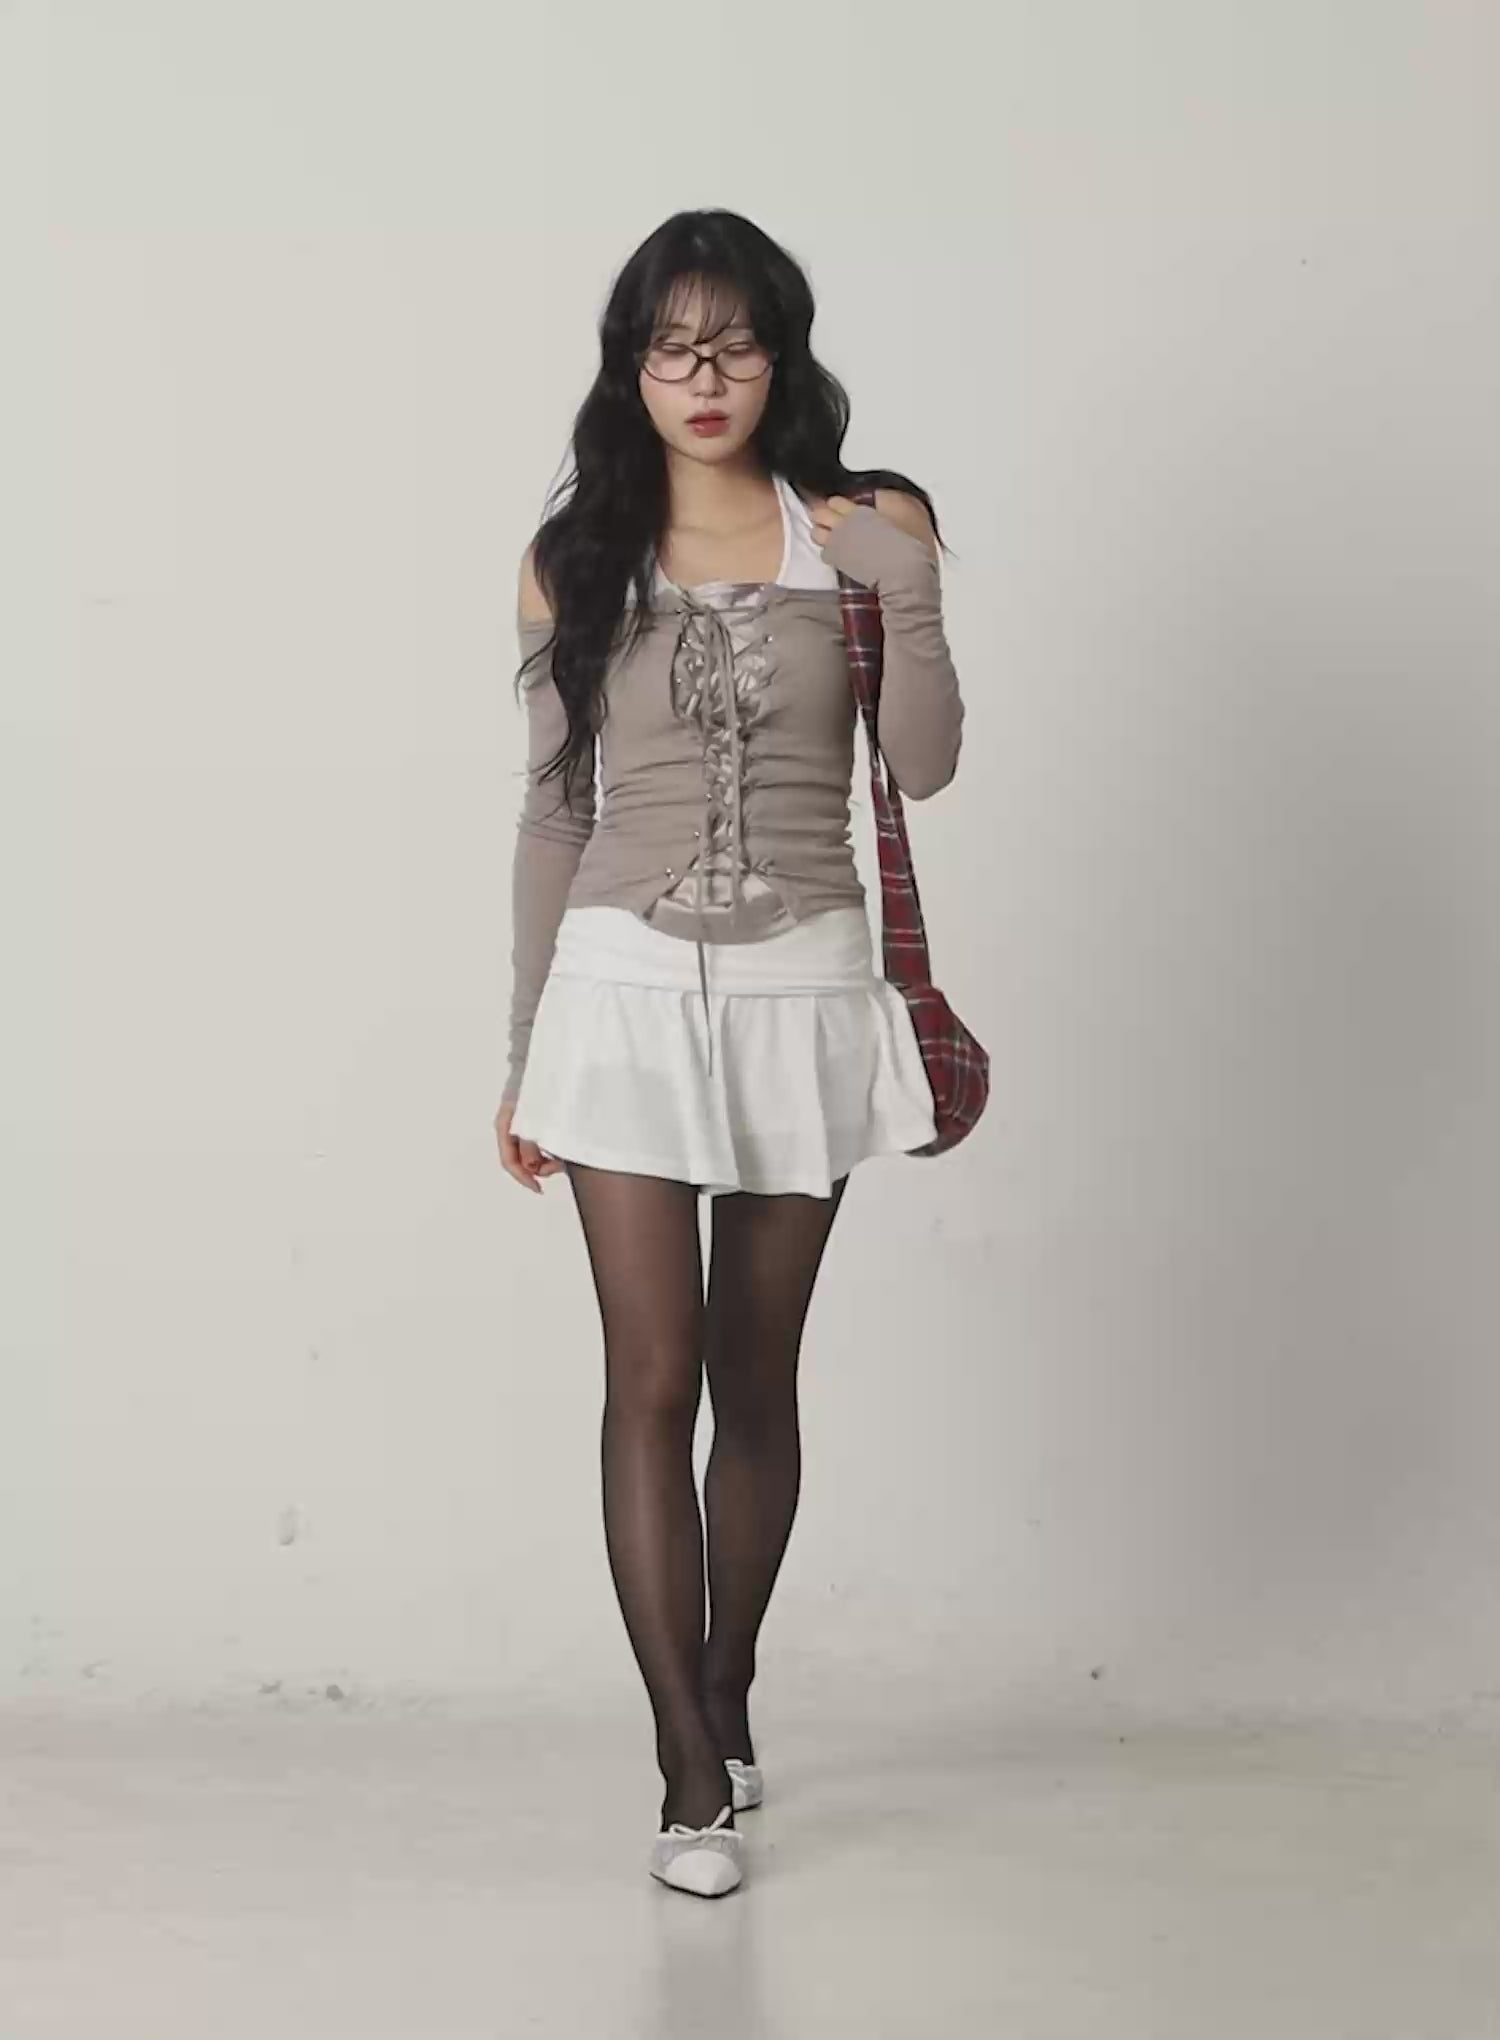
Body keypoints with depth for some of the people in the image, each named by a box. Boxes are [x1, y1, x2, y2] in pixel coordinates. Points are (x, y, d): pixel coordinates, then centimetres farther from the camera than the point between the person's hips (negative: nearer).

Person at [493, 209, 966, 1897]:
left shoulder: (862, 530, 3)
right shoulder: (574, 557, 5)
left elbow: (923, 767, -5)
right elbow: (553, 812, 8)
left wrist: (912, 591, -19)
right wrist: (523, 1047, 8)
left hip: (799, 991, 0)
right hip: (627, 984, 0)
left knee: (756, 1378, 9)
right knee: (653, 1379, -6)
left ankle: (725, 1693, 31)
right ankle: (694, 1777, 0)